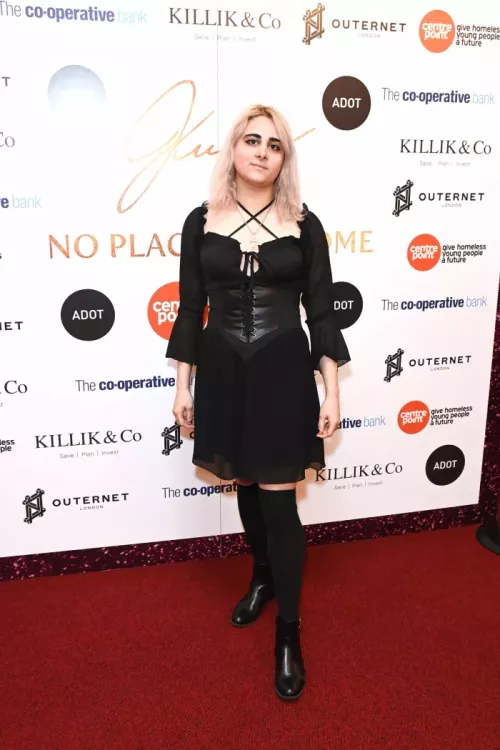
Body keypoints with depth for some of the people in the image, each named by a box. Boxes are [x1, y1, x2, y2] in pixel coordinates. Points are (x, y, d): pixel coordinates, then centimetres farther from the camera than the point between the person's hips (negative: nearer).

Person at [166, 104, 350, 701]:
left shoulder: (304, 225, -1)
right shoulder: (202, 222, 2)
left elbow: (321, 313, -1)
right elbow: (190, 309, 4)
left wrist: (332, 392, -4)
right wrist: (183, 385, 3)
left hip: (284, 373, -2)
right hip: (223, 373, 2)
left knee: (278, 501, 0)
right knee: (246, 487, 17)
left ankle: (288, 632, 17)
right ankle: (263, 577, 44)